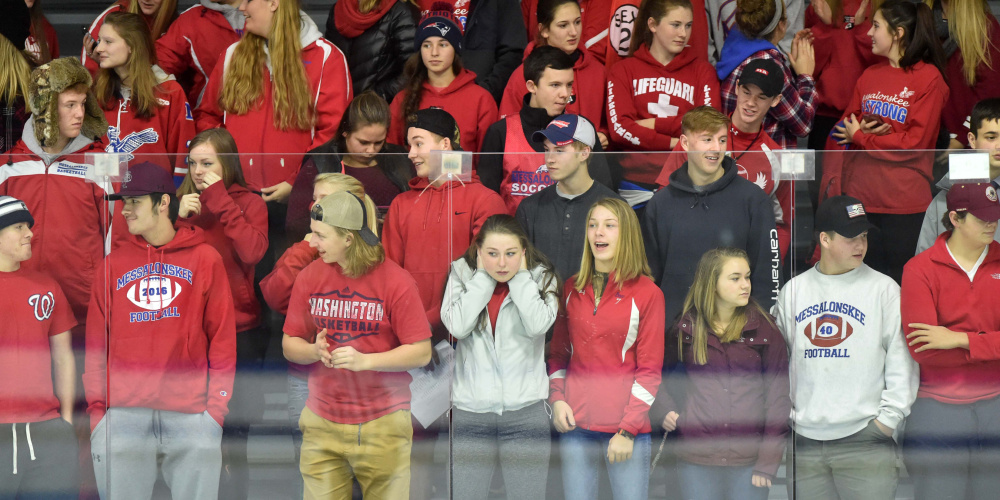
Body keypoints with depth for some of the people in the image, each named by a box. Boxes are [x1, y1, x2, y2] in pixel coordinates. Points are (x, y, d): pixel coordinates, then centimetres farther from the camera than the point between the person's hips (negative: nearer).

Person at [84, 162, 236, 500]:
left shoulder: (205, 259, 6)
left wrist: (217, 404, -3)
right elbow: (96, 342, 10)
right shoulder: (115, 263, 11)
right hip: (123, 416, 2)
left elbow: (222, 336, 3)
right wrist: (96, 408, 1)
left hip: (191, 415, -2)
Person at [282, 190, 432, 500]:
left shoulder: (396, 281, -8)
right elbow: (289, 344, 11)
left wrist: (365, 361, -19)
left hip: (382, 424, -3)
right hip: (322, 423, 3)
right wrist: (314, 351, -13)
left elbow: (422, 352, -8)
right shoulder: (310, 277, 4)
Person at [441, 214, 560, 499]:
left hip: (526, 409, 0)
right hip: (470, 409, 0)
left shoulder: (540, 278, -1)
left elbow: (538, 325, -19)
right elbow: (457, 326, -15)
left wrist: (520, 275, -11)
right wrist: (483, 276, -10)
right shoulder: (462, 274, 0)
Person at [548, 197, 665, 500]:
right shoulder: (572, 290, 10)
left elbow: (650, 370, -5)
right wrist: (557, 399, 0)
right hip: (575, 424, 4)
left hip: (627, 429, -4)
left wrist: (628, 430, -11)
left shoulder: (647, 293, -3)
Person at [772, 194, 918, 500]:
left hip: (865, 441, -3)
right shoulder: (793, 291, 11)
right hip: (803, 441, 3)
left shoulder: (884, 289, 2)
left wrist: (889, 417, -6)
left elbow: (901, 360, 0)